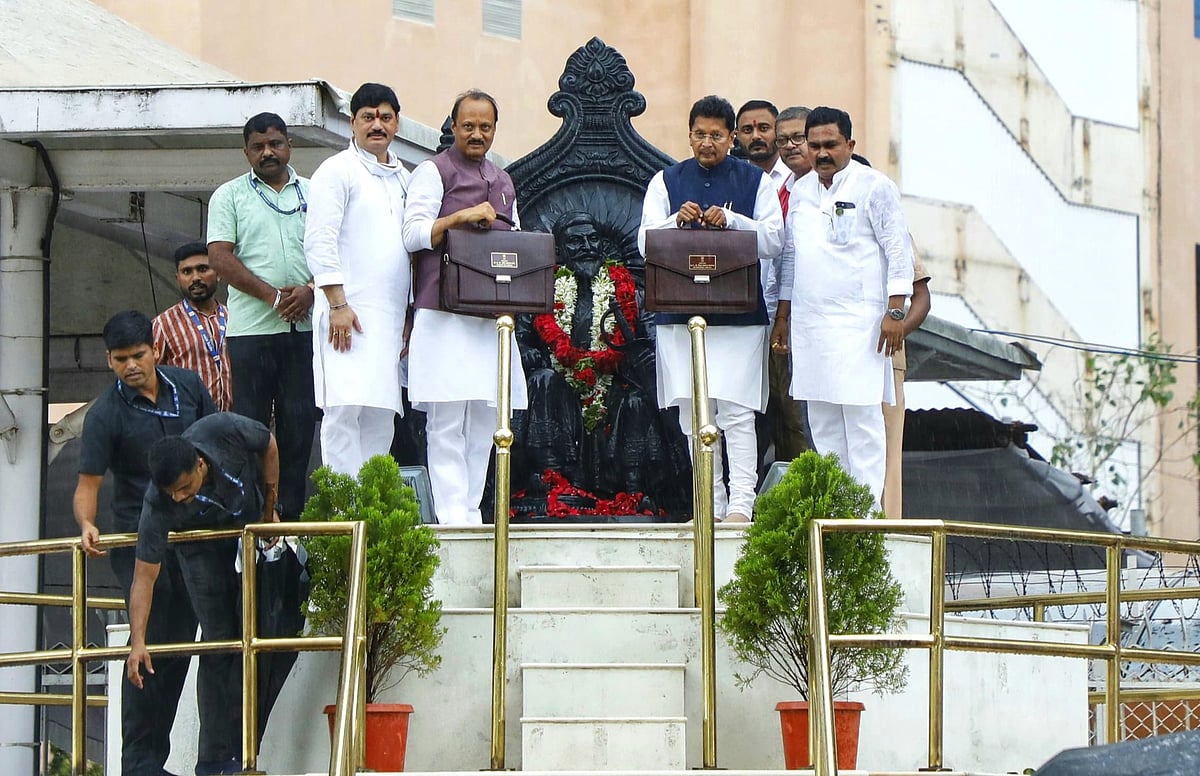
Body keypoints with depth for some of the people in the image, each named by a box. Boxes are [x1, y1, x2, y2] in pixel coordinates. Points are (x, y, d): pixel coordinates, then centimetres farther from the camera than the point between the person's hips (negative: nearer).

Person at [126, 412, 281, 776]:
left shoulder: (226, 432, -36)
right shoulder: (158, 504, -35)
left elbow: (269, 445, -12)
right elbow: (144, 577, -32)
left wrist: (270, 509, -5)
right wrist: (138, 642, -40)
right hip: (203, 548, -2)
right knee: (218, 644, -11)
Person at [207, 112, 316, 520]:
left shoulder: (313, 194, 14)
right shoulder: (229, 196, 8)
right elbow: (221, 257, -2)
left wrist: (309, 291, -10)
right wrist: (273, 296, -11)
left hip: (305, 325, 2)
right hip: (251, 328, -2)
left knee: (300, 421, 1)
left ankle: (292, 514, 4)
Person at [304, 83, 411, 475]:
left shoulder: (404, 178, 20)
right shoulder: (338, 170, -1)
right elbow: (319, 242, -9)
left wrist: (411, 317, 18)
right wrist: (337, 304, -17)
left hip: (391, 317, 7)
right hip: (348, 314, -7)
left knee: (382, 414, 4)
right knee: (345, 409, -12)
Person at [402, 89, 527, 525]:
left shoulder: (503, 183, 23)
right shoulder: (434, 173, 2)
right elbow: (413, 235, -7)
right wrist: (462, 217, -18)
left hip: (492, 316, 7)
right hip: (446, 313, -7)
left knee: (484, 417, 6)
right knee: (447, 420, -9)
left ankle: (471, 509, 10)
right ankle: (452, 513, -12)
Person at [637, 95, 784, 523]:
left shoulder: (756, 182, 8)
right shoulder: (665, 182, 12)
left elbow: (773, 241, -1)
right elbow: (645, 242, 3)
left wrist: (731, 220, -16)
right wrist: (677, 221, -15)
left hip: (739, 314, -2)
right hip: (679, 313, 2)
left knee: (737, 414, -9)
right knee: (693, 416, 4)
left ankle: (741, 504, -9)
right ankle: (710, 504, 10)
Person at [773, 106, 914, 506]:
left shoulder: (874, 187, -3)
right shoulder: (801, 191, 15)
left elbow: (899, 249, -6)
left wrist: (895, 311, -12)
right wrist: (782, 315, 19)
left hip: (858, 321, -6)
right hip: (808, 320, 6)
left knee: (861, 414, -8)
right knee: (822, 421, 7)